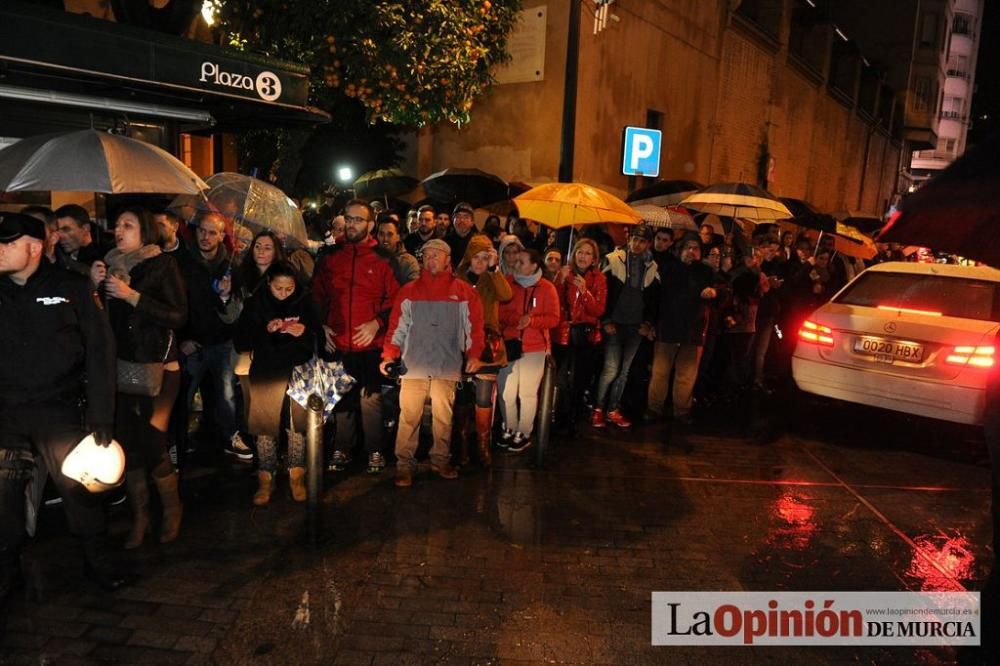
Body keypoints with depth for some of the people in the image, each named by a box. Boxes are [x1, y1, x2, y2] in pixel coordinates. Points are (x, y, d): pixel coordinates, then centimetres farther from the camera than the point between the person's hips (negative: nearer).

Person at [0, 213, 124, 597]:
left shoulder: (72, 288, -3)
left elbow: (100, 352, -5)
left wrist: (101, 417, -9)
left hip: (60, 408, -3)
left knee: (77, 485, 4)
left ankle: (96, 559, 21)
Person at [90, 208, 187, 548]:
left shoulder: (162, 265, -3)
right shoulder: (110, 265, 11)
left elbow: (178, 315, -13)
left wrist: (131, 295, -18)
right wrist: (95, 286, -5)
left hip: (155, 367, -4)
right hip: (119, 365, 4)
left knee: (152, 443, -5)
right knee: (126, 443, 3)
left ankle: (172, 508, 19)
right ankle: (139, 514, 21)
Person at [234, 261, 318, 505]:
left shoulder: (304, 302, 4)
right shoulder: (255, 304, 5)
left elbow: (318, 340, 7)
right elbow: (240, 343, 0)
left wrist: (304, 332, -14)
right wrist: (265, 329, -14)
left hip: (298, 370, 0)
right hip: (266, 373, 1)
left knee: (297, 424, -5)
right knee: (265, 425, 0)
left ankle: (296, 476, 9)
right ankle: (265, 479, 13)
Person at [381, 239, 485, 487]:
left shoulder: (465, 292, 8)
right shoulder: (409, 291, 10)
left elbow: (474, 327, 6)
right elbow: (397, 326, 7)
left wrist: (474, 354, -5)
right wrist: (389, 354, -3)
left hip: (448, 366, 0)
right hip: (414, 364, 0)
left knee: (444, 415, 7)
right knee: (409, 416, -1)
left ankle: (440, 460, 21)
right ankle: (404, 464, 7)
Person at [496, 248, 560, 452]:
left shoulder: (547, 288, -2)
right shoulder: (507, 283, 3)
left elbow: (554, 319, -4)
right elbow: (498, 311, -2)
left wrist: (531, 321, -20)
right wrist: (517, 318, -19)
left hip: (535, 348, -2)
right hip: (509, 345, 2)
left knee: (527, 393, 0)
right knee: (506, 392, 3)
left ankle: (524, 434, 14)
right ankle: (509, 429, 21)